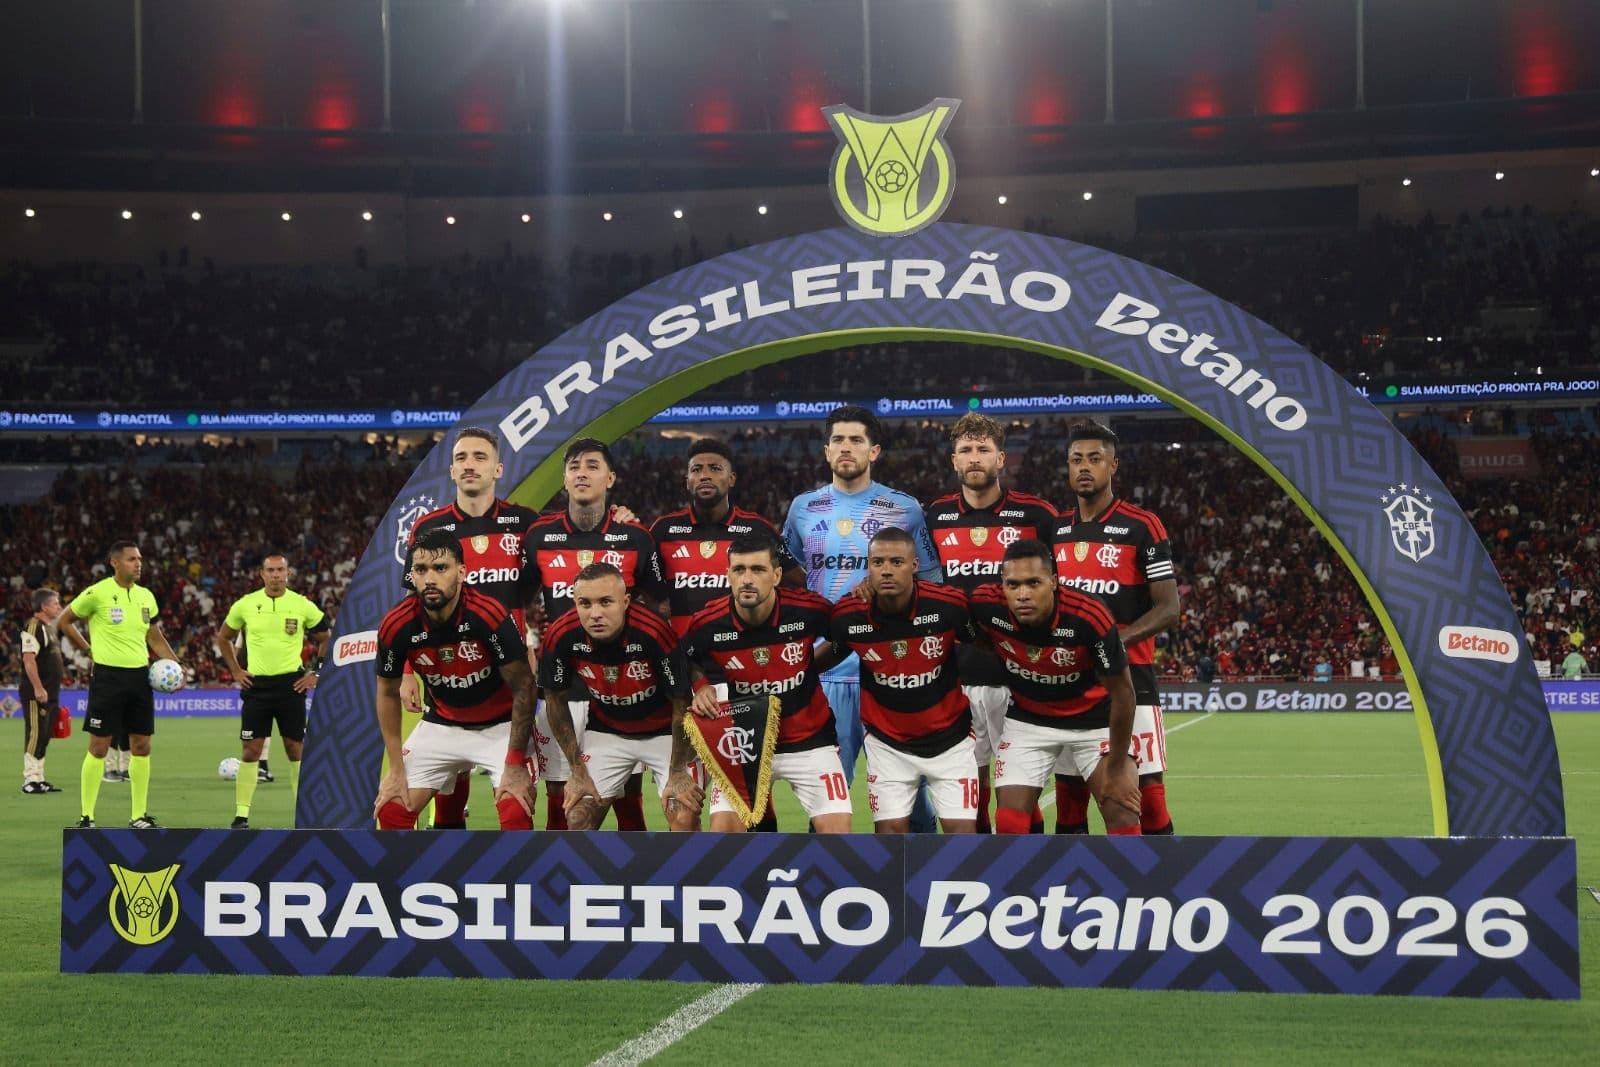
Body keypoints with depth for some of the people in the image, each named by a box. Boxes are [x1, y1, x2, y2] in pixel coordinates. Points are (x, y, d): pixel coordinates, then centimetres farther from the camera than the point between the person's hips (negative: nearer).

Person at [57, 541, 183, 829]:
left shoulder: (146, 596, 10)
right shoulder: (97, 593, -8)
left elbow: (155, 637, 20)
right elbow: (65, 621, 4)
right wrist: (88, 649, -1)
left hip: (140, 676, 6)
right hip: (108, 676, -6)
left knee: (141, 746, 6)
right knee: (99, 747, -4)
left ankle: (140, 816, 14)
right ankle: (87, 817, 3)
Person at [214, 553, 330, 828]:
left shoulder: (302, 606, 0)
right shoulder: (245, 605, 2)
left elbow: (326, 639, 12)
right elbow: (223, 638, 16)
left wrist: (316, 673, 5)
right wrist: (236, 671, 8)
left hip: (291, 684, 0)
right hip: (256, 685, 0)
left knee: (296, 749, 2)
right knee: (250, 750, -2)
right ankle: (241, 815, 3)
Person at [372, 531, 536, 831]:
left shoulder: (490, 615, -29)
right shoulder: (395, 625, -18)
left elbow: (523, 687, -19)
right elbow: (388, 694, -1)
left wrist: (515, 764, -19)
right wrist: (396, 769, -2)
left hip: (501, 726, -4)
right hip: (442, 724, 4)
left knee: (516, 814, -22)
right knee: (391, 810, -2)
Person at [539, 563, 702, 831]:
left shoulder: (654, 632, -33)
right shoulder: (561, 636, -23)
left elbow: (681, 704, -19)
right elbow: (555, 700, -4)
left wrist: (678, 772, -12)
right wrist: (577, 770, -2)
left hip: (664, 733, -3)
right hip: (605, 732, 3)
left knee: (684, 818, -17)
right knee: (578, 819, -3)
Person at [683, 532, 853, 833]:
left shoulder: (809, 609, -19)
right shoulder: (707, 624, -16)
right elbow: (686, 660, 8)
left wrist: (810, 666, -1)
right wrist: (702, 687, -10)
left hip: (809, 740, 0)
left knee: (837, 829, -8)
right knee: (723, 829, -12)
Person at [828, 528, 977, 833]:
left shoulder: (949, 603, -21)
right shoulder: (847, 614, -17)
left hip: (950, 736, -1)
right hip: (887, 741, 1)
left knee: (962, 828, -3)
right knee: (891, 829, -2)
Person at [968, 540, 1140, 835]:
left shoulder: (1090, 617, -32)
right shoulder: (986, 605, -25)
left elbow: (1122, 692, -20)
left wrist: (1117, 767, -13)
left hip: (1094, 720, -2)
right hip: (1027, 720, 2)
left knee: (1123, 816, -11)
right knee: (1009, 825, -4)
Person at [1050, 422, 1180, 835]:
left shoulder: (1142, 527, -4)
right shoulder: (1054, 530, 11)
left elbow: (1168, 609, -8)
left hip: (1129, 679, -5)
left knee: (1148, 793, -7)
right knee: (1069, 796, 6)